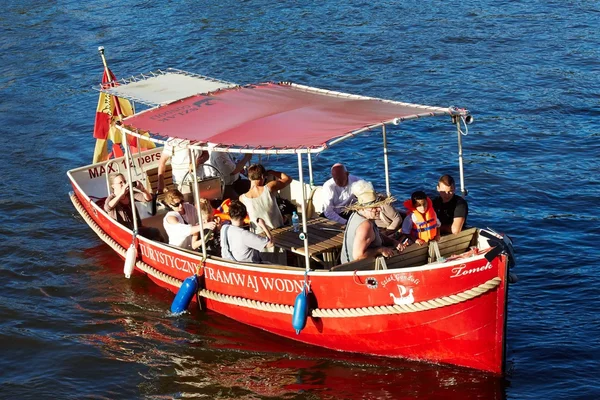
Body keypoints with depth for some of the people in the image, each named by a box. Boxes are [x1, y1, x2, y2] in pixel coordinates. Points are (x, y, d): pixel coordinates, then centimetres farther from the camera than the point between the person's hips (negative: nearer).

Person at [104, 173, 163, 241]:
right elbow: (107, 208, -35)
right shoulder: (111, 198, -9)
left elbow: (148, 198, -2)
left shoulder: (129, 194, 4)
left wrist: (142, 190, -25)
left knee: (155, 232, -14)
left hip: (136, 228, 5)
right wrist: (122, 193, -41)